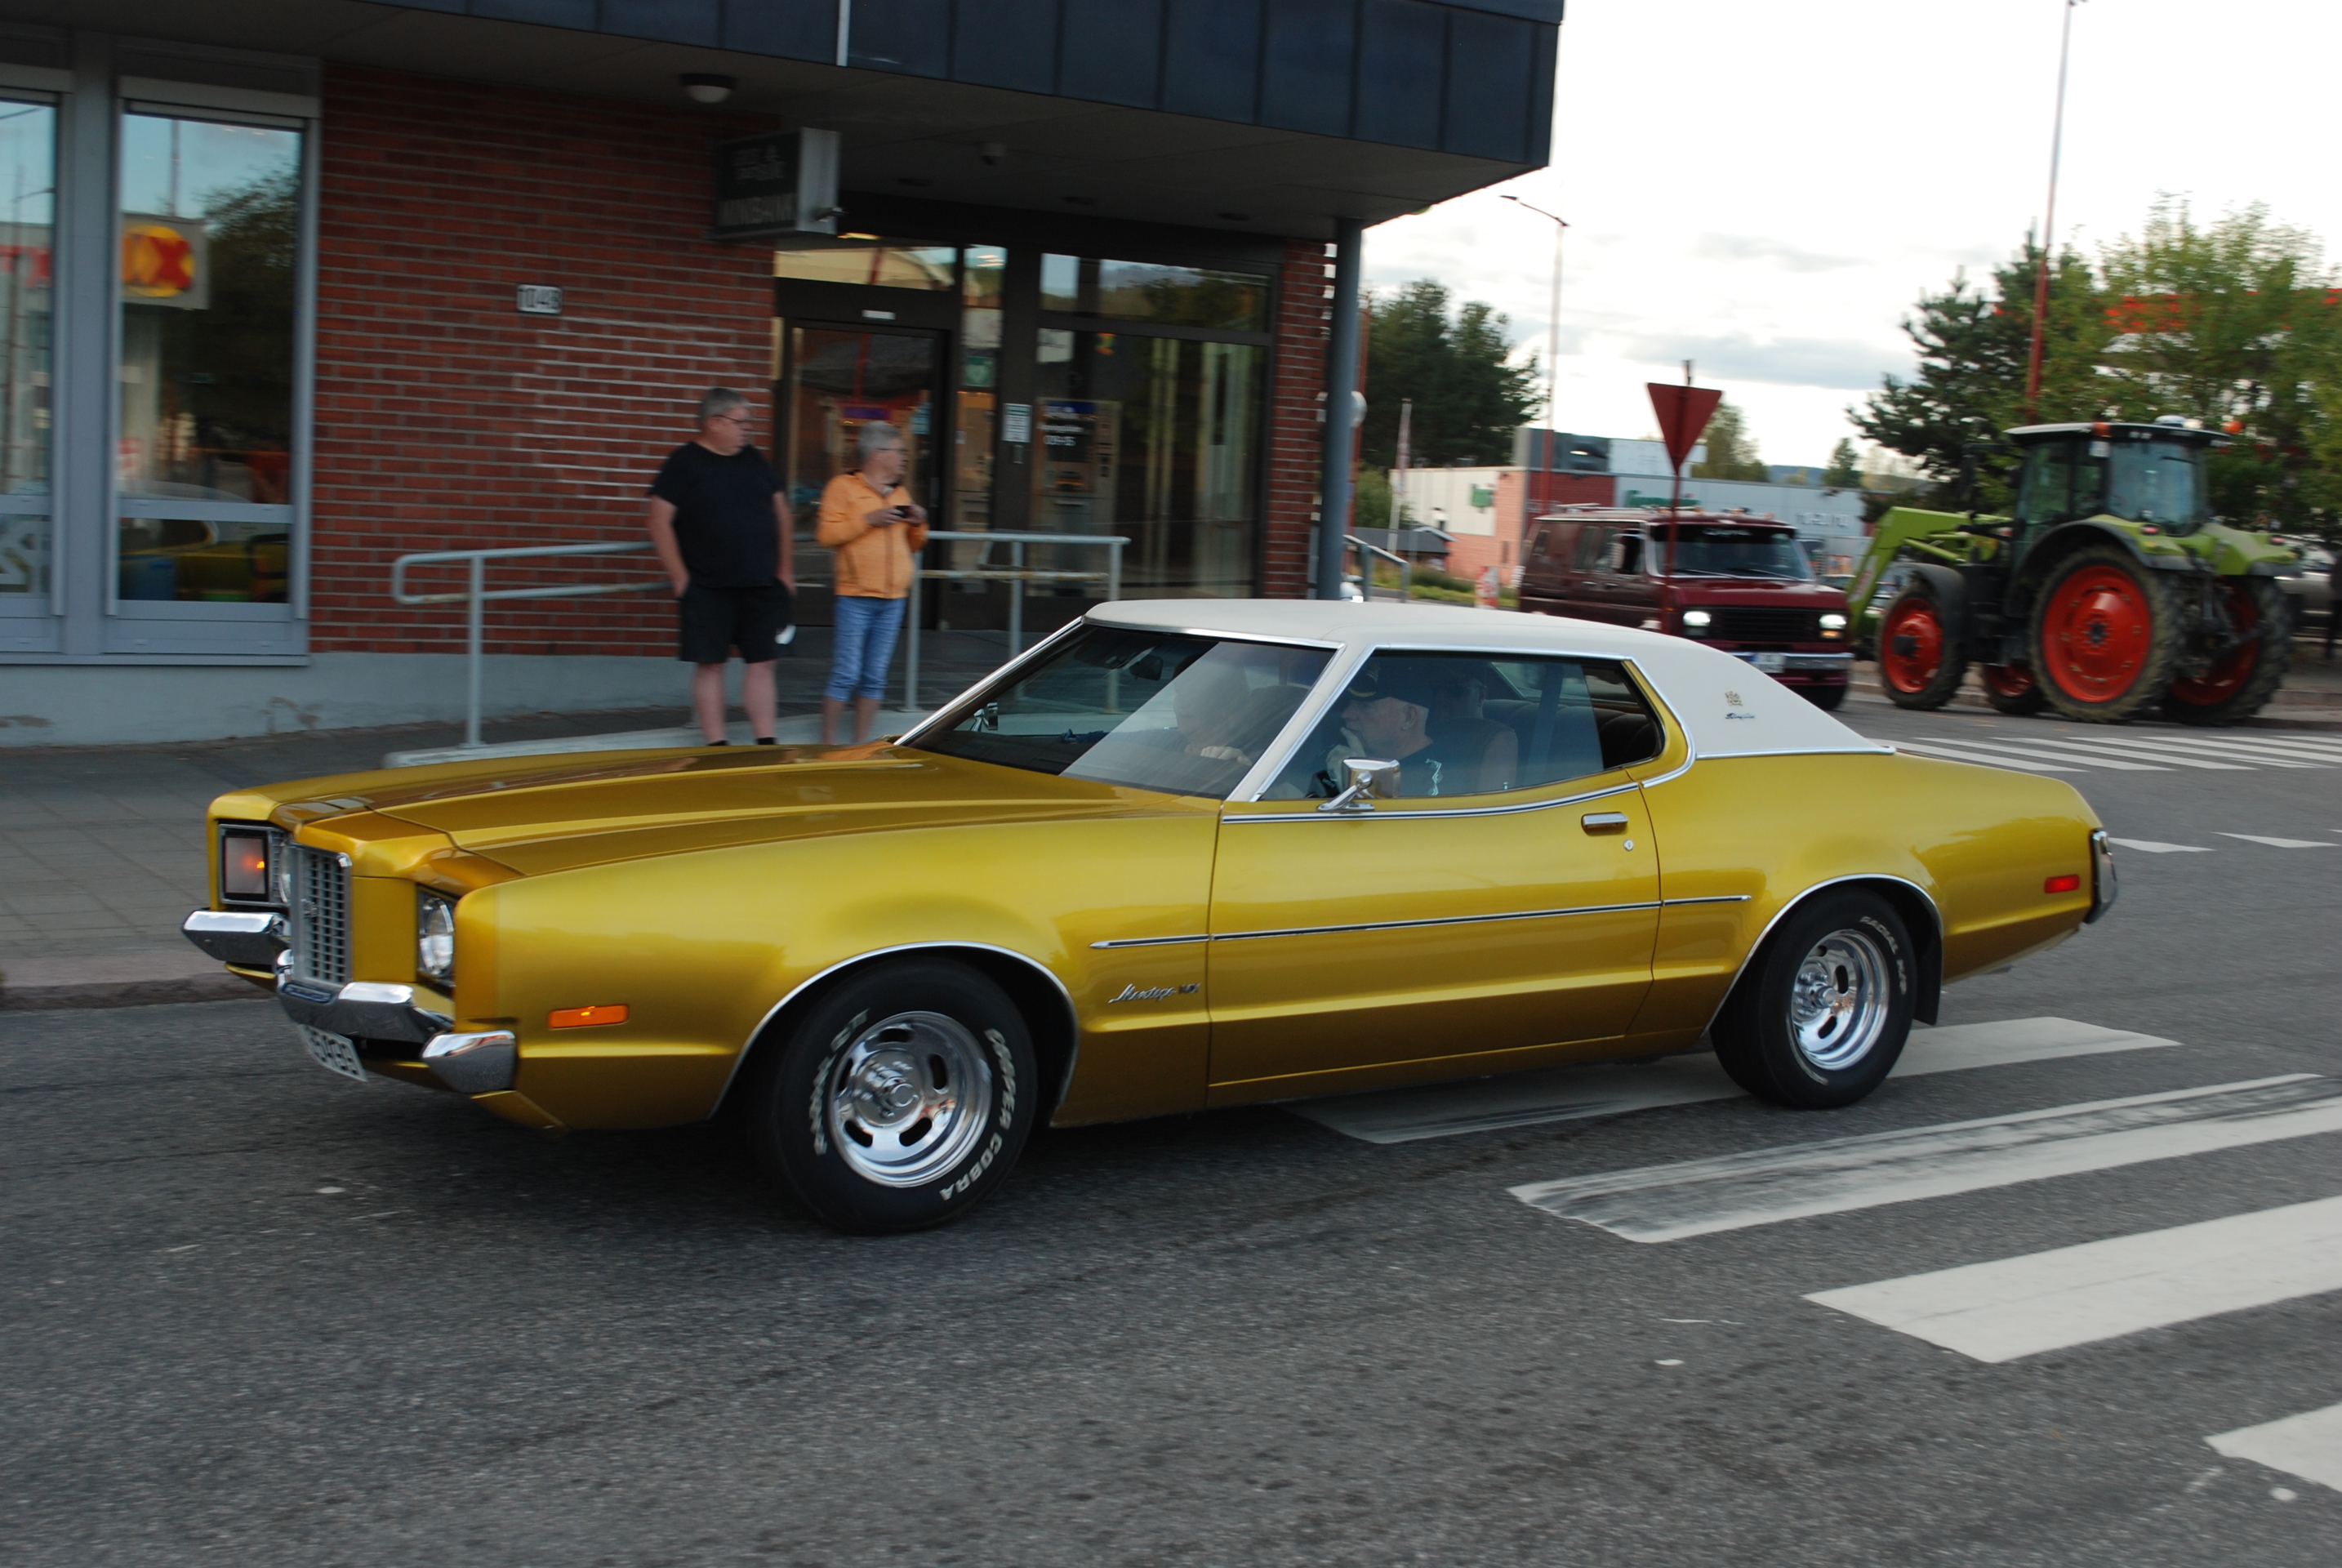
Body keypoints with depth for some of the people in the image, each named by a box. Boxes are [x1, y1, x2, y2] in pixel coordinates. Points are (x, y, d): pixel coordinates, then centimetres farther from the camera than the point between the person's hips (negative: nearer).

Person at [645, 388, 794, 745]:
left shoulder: (755, 460, 12)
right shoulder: (684, 462, -4)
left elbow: (780, 509, 18)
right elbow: (660, 521, -8)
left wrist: (785, 568, 13)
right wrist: (680, 577, -11)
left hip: (761, 585, 5)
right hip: (708, 590, -5)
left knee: (762, 662, 4)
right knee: (711, 664, 0)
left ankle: (765, 743, 9)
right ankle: (717, 745, 6)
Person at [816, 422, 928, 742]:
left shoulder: (900, 493, 18)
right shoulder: (844, 486, 0)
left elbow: (914, 546, 23)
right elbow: (827, 534, -10)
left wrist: (918, 525, 3)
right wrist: (869, 519, -14)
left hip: (893, 599, 6)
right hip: (856, 597, -6)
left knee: (875, 677, 6)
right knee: (846, 674, -8)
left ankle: (861, 744, 12)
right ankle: (828, 743, 1)